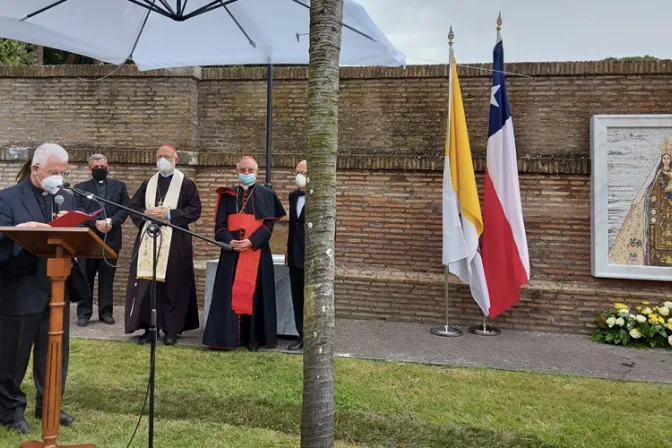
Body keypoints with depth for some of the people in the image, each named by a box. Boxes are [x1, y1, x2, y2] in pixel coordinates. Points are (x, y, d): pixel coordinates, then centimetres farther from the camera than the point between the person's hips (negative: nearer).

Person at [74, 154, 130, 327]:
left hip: (111, 238, 1)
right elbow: (78, 210, -3)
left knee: (107, 278, 5)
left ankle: (106, 312, 12)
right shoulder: (80, 187, 9)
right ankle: (83, 313, 9)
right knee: (85, 277, 3)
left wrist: (112, 221, -16)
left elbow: (125, 208, 1)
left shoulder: (119, 186, 11)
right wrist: (95, 222, -18)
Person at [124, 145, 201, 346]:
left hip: (175, 241, -4)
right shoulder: (148, 184, 16)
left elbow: (195, 210, -4)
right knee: (146, 283, 0)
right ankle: (148, 327, 7)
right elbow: (132, 206, 13)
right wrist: (147, 213, -7)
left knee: (172, 285, -1)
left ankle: (172, 329, 6)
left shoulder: (186, 184, 3)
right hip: (147, 239, 4)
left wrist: (169, 213, -14)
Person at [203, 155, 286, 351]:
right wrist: (229, 241, -16)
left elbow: (268, 225, -2)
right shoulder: (228, 196, 10)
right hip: (232, 251, 1)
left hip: (257, 252, -1)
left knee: (255, 293, 0)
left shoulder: (266, 195, 7)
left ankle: (254, 337, 6)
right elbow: (220, 225, 3)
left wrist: (251, 241, -17)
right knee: (231, 293, -1)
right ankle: (228, 336, 4)